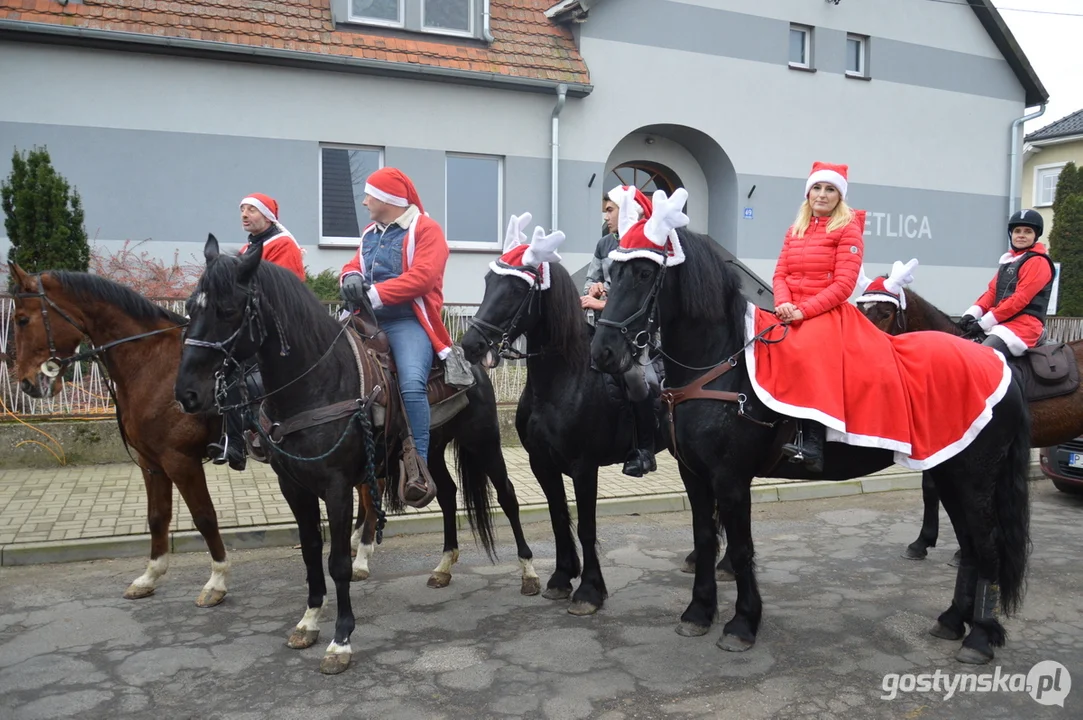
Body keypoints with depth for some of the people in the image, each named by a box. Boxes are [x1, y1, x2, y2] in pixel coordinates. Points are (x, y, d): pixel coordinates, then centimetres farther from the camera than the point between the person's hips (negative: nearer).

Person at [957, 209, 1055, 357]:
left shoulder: (1038, 262, -6)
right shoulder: (1009, 260, 19)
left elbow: (1020, 298, -15)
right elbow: (992, 290, 14)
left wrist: (984, 322, -17)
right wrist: (973, 313, -5)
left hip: (1024, 324, -9)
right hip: (1001, 322, 9)